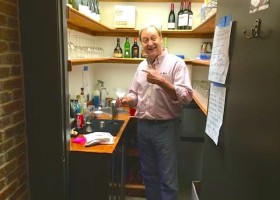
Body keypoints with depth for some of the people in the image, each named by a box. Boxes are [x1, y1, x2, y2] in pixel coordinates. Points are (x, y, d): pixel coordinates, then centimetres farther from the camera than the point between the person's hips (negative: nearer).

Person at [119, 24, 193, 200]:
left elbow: (187, 96, -18)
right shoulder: (142, 66, 10)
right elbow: (135, 93, 15)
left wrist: (161, 81, -26)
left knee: (168, 178, 6)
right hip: (143, 126, 6)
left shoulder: (176, 63, -9)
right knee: (148, 174, 20)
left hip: (165, 127, -6)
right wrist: (127, 100, -7)